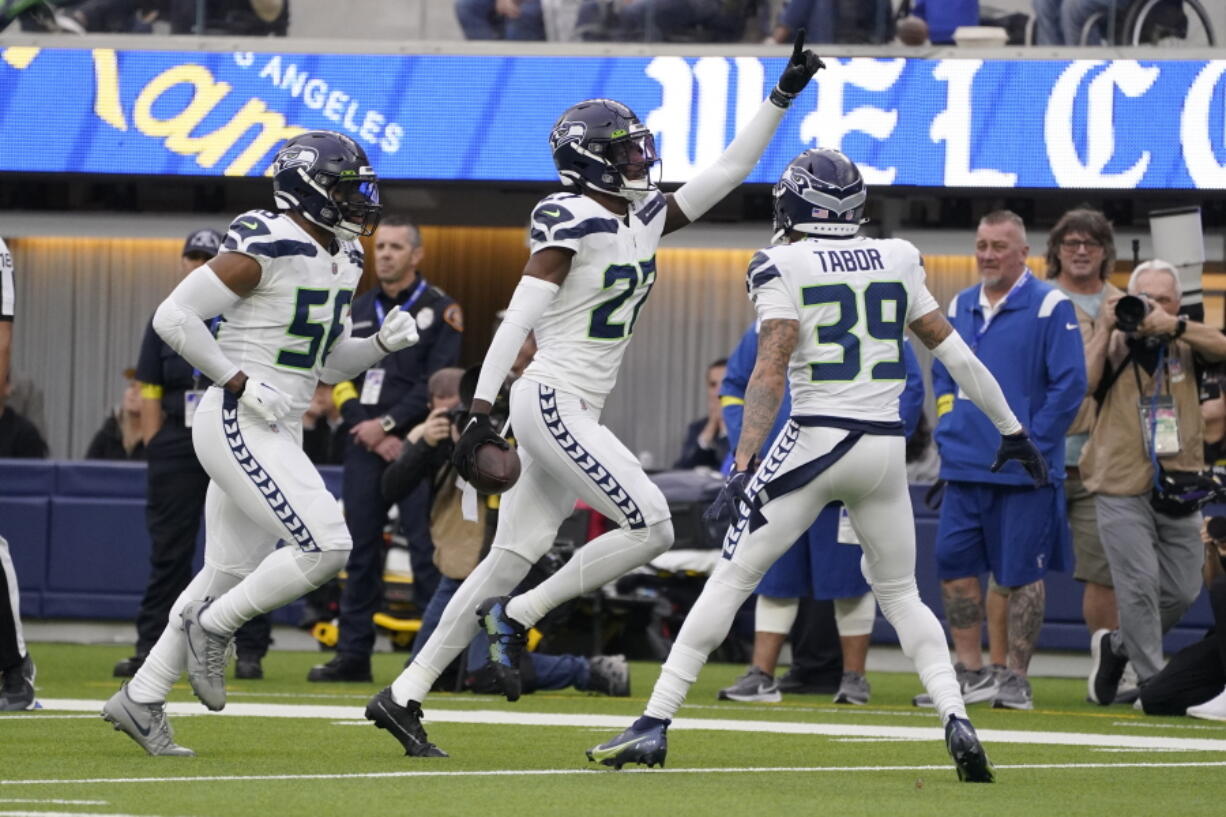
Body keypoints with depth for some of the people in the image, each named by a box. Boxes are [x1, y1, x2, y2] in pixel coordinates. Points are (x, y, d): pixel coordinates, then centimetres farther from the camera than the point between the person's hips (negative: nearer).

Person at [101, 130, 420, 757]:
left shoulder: (340, 258, 13)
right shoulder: (265, 248, -16)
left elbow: (331, 363, 20)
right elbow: (174, 315, -17)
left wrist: (383, 342, 1)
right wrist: (241, 382, -18)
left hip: (277, 432, 10)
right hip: (237, 425, -10)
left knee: (229, 574, 12)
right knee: (325, 547, -17)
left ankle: (140, 700, 18)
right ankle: (212, 628, 1)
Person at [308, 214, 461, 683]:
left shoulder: (440, 311, 1)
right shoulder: (359, 311, 16)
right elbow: (340, 383, 10)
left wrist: (387, 423, -13)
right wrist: (370, 433, -4)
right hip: (365, 447, 5)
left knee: (426, 553, -9)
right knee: (360, 553, 6)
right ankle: (354, 654, 9)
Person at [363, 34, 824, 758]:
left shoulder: (645, 218, 12)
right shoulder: (571, 220, -11)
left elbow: (728, 172, 19)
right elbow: (517, 319, -16)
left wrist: (783, 96, 14)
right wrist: (481, 411, -21)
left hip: (577, 413, 9)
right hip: (551, 400, -9)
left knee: (512, 561, 7)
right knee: (652, 526, -13)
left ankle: (403, 696, 8)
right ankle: (518, 617, -4)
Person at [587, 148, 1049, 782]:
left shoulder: (784, 268, -4)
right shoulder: (896, 262, 9)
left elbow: (771, 373, -14)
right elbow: (954, 353, 13)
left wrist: (744, 461, -16)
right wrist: (1010, 427, 23)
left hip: (815, 439, -4)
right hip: (886, 446, 4)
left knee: (731, 579, 2)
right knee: (900, 594, 18)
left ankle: (654, 725, -1)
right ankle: (957, 722, -2)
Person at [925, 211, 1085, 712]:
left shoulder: (1050, 308, -6)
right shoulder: (960, 308, 13)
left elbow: (1069, 384, -9)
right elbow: (942, 375, 24)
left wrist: (1033, 444, -12)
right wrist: (948, 428, 9)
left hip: (1024, 470, -6)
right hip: (963, 465, 6)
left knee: (1019, 574, -1)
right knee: (955, 566, 3)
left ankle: (1015, 678, 7)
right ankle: (972, 673, 11)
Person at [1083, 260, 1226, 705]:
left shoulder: (1186, 342, 8)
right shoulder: (1114, 344, 3)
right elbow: (1083, 383, -13)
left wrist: (1173, 325, -27)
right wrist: (1105, 330, -13)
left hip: (1179, 491, 3)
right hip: (1123, 489, -3)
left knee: (1182, 591, 7)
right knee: (1140, 585, -11)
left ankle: (1116, 647, 29)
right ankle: (1150, 681, -3)